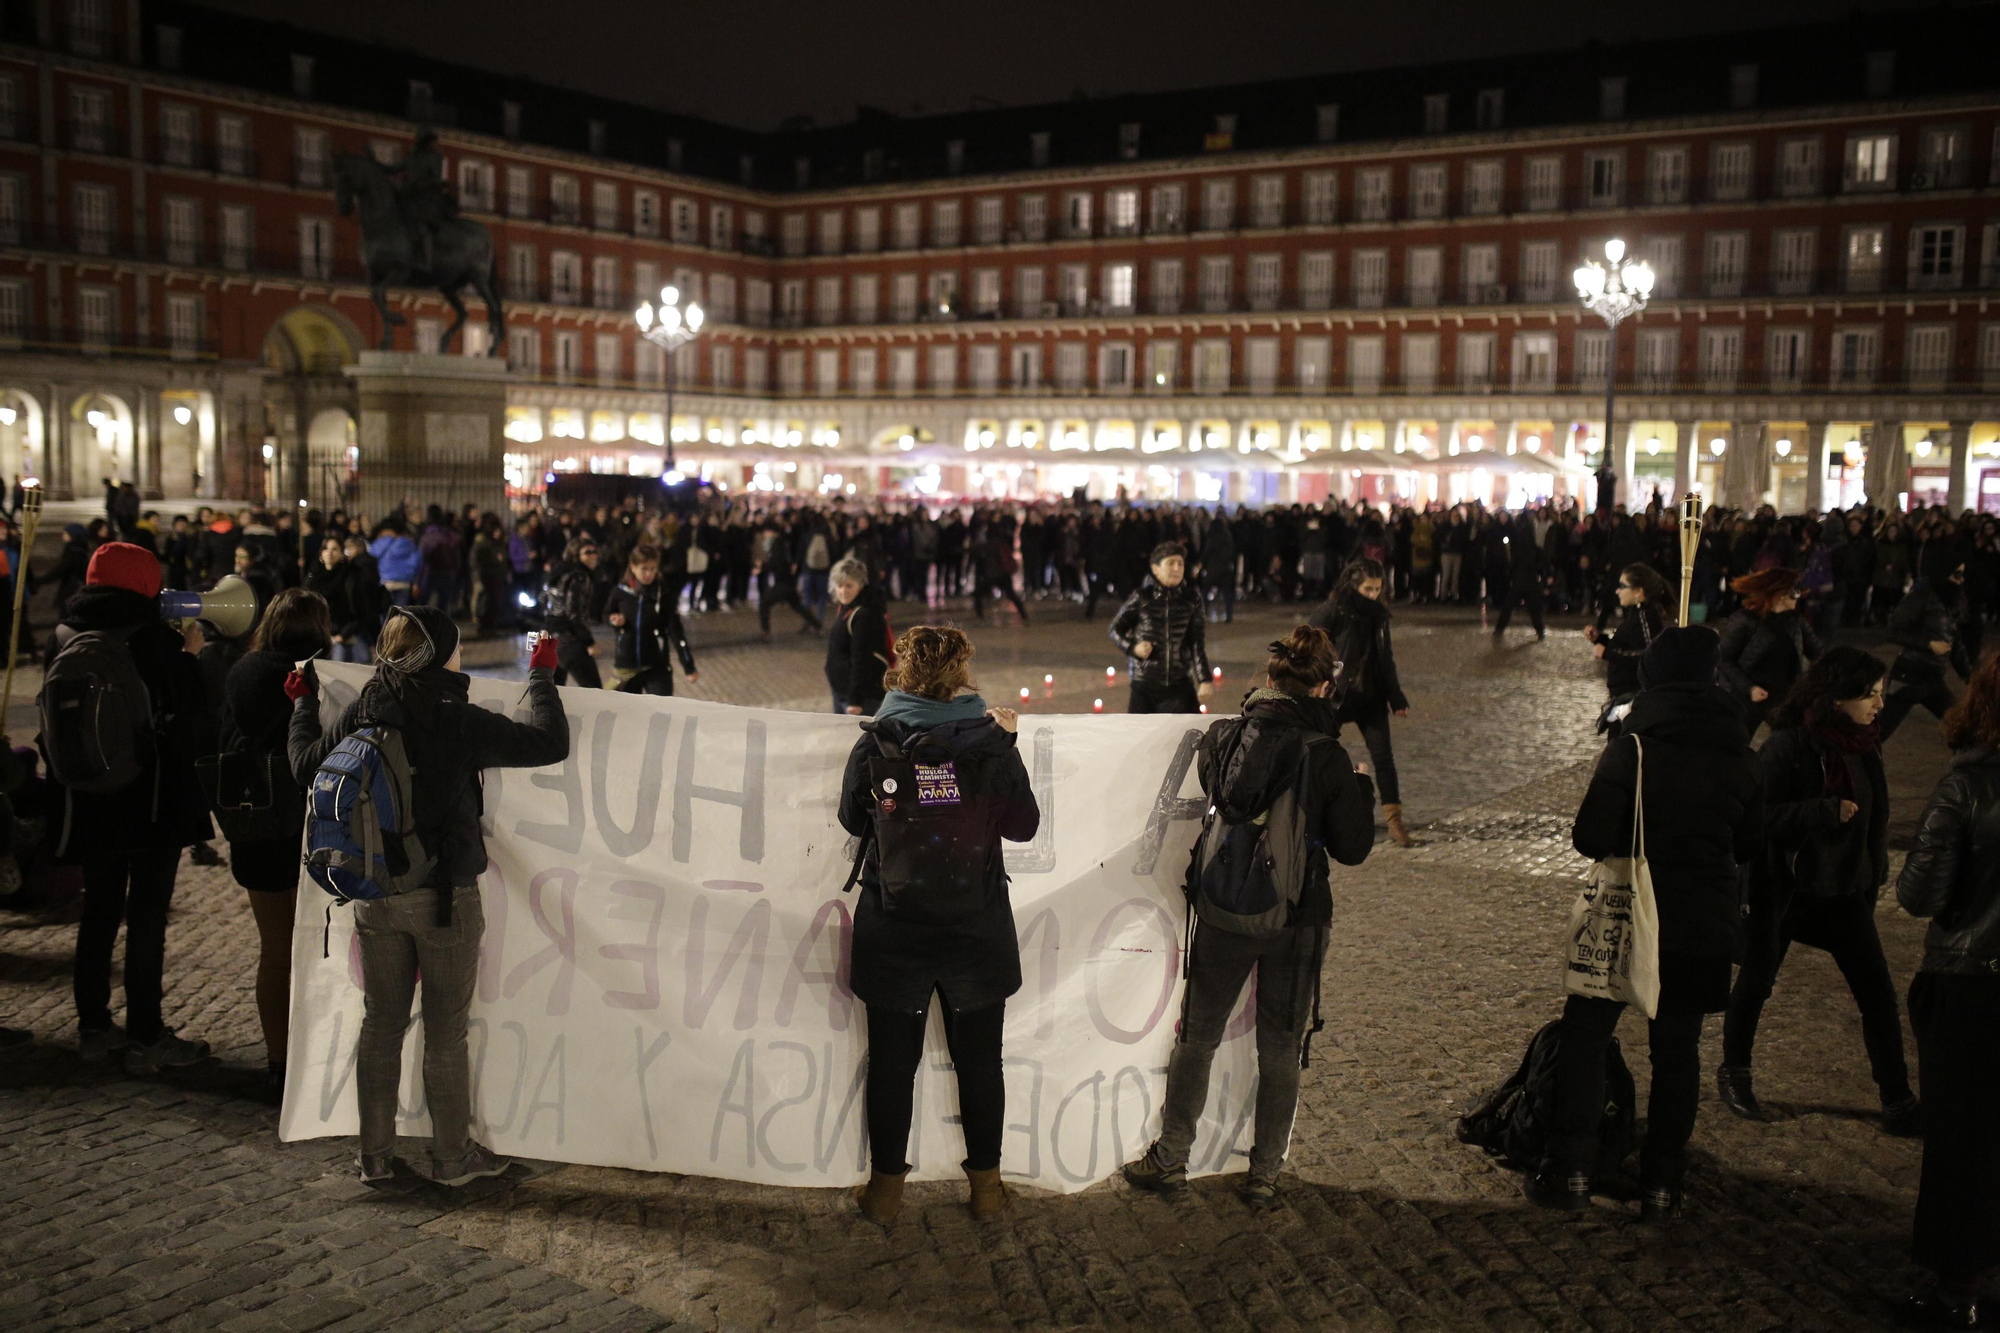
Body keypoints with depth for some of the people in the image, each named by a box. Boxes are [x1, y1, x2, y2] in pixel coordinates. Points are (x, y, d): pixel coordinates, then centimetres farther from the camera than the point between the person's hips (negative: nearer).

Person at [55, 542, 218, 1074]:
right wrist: (192, 656, -5)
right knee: (147, 918, 1)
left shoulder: (67, 637, 1)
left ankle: (93, 1025, 27)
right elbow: (196, 723, -15)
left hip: (89, 803, 6)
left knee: (99, 910, 18)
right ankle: (146, 1040, 6)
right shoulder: (156, 640, -17)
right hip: (155, 802, -6)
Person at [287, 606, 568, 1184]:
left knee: (380, 1026, 15)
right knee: (445, 1033, 8)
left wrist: (302, 705, 27)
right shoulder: (461, 722, -17)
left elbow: (306, 766, 10)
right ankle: (452, 1156, 19)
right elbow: (551, 743, -15)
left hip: (376, 895, 4)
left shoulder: (361, 714, -4)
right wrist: (541, 678, 0)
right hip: (444, 898, -4)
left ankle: (376, 1154, 24)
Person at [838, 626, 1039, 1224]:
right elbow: (1023, 825, -2)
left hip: (892, 931, 0)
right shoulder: (990, 743, -12)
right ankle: (986, 1185, 29)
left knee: (892, 1061, 14)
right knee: (979, 1059, 16)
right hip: (976, 928, 0)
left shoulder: (873, 744, -9)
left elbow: (854, 821, 5)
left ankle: (886, 1187, 26)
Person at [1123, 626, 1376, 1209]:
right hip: (1297, 919, -2)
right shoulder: (1326, 757, -14)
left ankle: (1170, 1160, 25)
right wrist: (1361, 790, 10)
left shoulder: (1223, 737, -7)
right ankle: (1264, 1175, 22)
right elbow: (1352, 849, -6)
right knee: (1281, 1051, 14)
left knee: (1196, 1038, 17)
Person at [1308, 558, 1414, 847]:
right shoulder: (1330, 612, -12)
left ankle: (1394, 821, 3)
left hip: (1370, 698, 4)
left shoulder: (1378, 615, 6)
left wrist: (1397, 699, 16)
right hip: (1335, 699, -4)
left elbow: (1385, 660, 16)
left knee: (1383, 756, -2)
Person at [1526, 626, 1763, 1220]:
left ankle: (1570, 1172, 7)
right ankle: (1661, 1186, 17)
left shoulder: (1630, 749, -14)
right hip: (1703, 926, 4)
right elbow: (1749, 847, 10)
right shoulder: (1740, 758, 0)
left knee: (1584, 1037, 8)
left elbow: (1591, 838, -16)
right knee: (1678, 1050, 13)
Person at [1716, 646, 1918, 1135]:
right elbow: (1761, 816, -24)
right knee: (1756, 981, 11)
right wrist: (1828, 812, -28)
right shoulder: (1787, 746, -19)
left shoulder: (1864, 745, 2)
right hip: (1784, 887, -6)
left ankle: (1899, 1103, 11)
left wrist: (1873, 876, 12)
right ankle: (1733, 1073, 32)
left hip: (1844, 889, 6)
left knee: (1878, 994, 2)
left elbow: (1873, 816, 14)